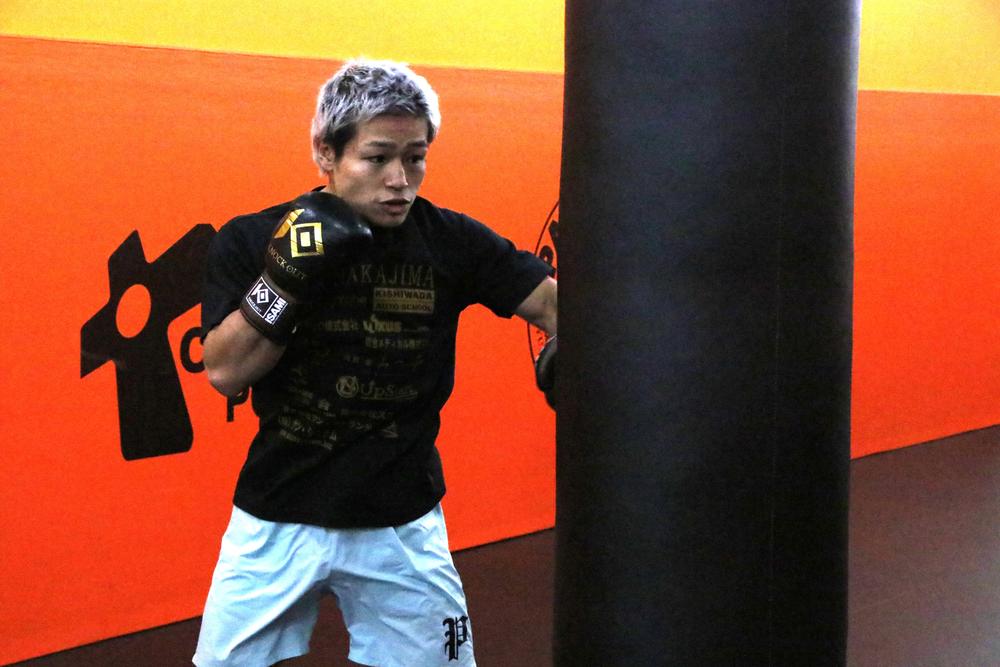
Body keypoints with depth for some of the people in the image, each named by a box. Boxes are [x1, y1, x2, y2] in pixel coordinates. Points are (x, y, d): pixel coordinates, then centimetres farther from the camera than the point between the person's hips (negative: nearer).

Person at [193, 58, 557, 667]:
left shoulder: (452, 241, -6)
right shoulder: (251, 241, -7)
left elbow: (554, 301, -14)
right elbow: (225, 374, -13)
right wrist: (289, 275, -24)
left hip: (400, 524, 0)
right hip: (276, 519, 0)